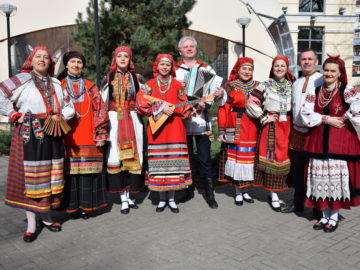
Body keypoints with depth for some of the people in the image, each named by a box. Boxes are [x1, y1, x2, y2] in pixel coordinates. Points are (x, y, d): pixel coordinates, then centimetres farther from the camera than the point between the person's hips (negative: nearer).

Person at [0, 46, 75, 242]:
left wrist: (60, 117, -2)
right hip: (29, 135, -4)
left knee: (50, 176, 9)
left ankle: (46, 217, 23)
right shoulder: (22, 80, 0)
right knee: (30, 177, -1)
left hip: (52, 135, 5)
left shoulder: (56, 84, 14)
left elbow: (69, 107, 17)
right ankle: (31, 223, 8)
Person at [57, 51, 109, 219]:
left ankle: (87, 206, 12)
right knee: (70, 172, -1)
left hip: (88, 140, 1)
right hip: (67, 139, -1)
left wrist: (101, 135, -1)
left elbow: (100, 110, 6)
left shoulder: (90, 87, 12)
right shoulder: (59, 86, 9)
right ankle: (72, 207, 11)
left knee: (88, 171, 0)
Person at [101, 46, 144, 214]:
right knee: (117, 156, -5)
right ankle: (123, 198, 2)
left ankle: (128, 195, 11)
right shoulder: (109, 78, 9)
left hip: (132, 121, 1)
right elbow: (103, 101, 9)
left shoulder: (135, 77, 10)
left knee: (132, 156, 0)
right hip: (114, 120, -1)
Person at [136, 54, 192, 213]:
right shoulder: (149, 84, 9)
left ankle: (171, 199, 11)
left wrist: (172, 108, -15)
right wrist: (160, 108, -14)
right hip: (156, 128, 0)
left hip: (174, 128, 0)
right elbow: (141, 102, -6)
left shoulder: (177, 85, 11)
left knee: (173, 161, -1)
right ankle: (162, 199, 14)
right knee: (159, 162, 1)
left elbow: (184, 107, 6)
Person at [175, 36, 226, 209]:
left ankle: (209, 193, 10)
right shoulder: (174, 70, 10)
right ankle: (188, 190, 24)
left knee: (205, 159, 1)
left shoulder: (207, 69, 11)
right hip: (182, 121, 1)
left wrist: (220, 94, -16)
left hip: (201, 121, -1)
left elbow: (216, 89, 5)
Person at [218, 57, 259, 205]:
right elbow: (223, 109, -4)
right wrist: (221, 130, -9)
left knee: (249, 158, 7)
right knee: (236, 158, -1)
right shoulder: (230, 86, 2)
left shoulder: (258, 86, 11)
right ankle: (238, 193, 13)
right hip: (236, 129, -3)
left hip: (252, 129, 3)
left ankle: (245, 190, 22)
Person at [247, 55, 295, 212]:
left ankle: (275, 192, 19)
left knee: (284, 157, 5)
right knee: (271, 157, -3)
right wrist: (264, 118, -7)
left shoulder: (292, 86, 11)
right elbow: (252, 103, -5)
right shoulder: (265, 86, 1)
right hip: (271, 126, -3)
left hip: (287, 126, 3)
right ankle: (273, 195, 7)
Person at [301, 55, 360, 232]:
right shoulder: (315, 92, 7)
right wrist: (327, 119, -11)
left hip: (341, 141, -4)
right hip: (319, 141, 4)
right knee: (320, 177, 7)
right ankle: (324, 216, 22)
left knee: (337, 176, 1)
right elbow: (306, 115, -3)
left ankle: (334, 216, 18)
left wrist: (345, 118, -9)